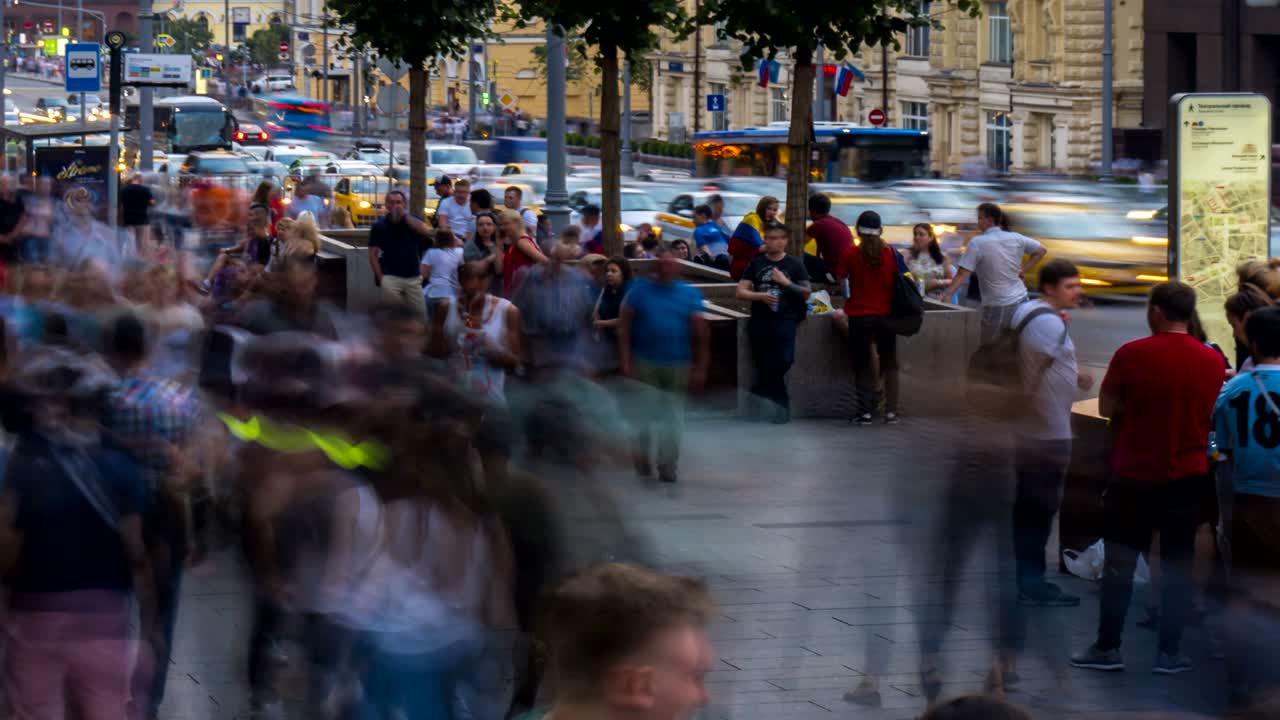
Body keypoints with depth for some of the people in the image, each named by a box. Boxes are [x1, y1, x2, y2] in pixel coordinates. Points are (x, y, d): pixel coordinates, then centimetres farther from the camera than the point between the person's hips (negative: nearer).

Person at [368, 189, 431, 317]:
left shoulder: (412, 221, 5)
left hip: (413, 277, 2)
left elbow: (424, 230, -18)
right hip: (391, 277, -2)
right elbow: (373, 254, -1)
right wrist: (380, 277, -10)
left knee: (421, 314, 4)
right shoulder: (379, 226, 0)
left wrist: (405, 216, -18)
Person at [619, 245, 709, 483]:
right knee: (645, 412, 0)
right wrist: (626, 362, -8)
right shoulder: (640, 290, 1)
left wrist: (700, 368, -2)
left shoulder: (689, 294, 4)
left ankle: (667, 465, 16)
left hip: (677, 365, 1)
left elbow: (701, 332, 3)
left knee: (673, 416, 5)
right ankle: (642, 457, 20)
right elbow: (624, 327, -1)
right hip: (645, 363, -1)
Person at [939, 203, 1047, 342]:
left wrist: (945, 295, -11)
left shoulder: (977, 243, -11)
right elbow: (1040, 250, 16)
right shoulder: (1016, 238, 4)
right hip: (1020, 300, 5)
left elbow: (962, 275, -14)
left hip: (997, 307, -5)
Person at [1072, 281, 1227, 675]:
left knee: (1119, 563, 7)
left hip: (1134, 476, -2)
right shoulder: (1213, 361, -2)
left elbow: (1106, 407, -4)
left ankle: (1107, 649, 11)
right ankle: (1169, 654, 8)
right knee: (1177, 565, 8)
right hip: (1188, 477, 3)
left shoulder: (1132, 355, -13)